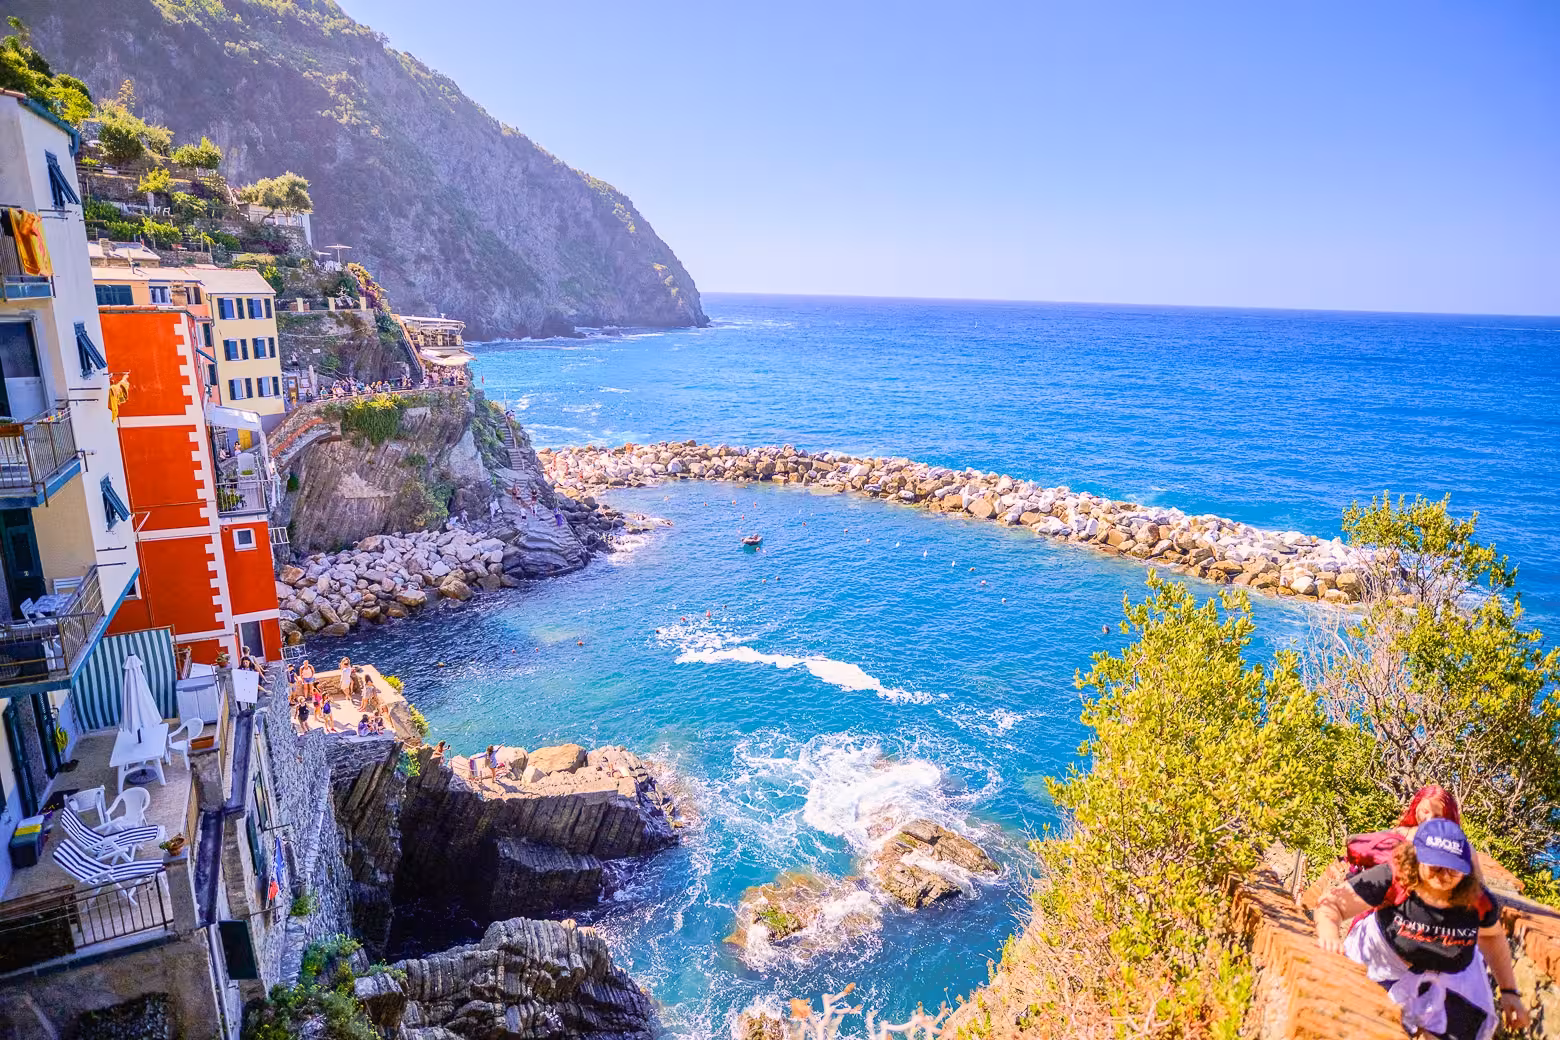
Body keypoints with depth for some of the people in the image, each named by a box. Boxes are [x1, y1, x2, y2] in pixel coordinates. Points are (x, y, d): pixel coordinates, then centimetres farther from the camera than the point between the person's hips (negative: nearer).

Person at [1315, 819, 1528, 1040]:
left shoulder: (1479, 903, -23)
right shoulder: (1392, 880, -36)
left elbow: (1492, 935, 1)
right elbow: (1331, 904, -35)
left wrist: (1509, 992, 4)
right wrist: (1329, 938, -54)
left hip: (1449, 975, 3)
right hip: (1381, 957, -3)